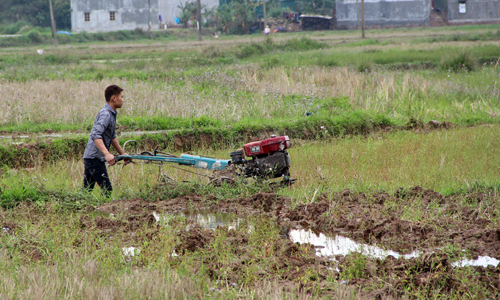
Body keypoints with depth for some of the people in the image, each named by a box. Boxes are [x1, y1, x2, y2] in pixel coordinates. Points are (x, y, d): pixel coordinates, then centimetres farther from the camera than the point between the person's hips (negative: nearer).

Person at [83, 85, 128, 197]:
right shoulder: (105, 114, -18)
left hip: (90, 158, 10)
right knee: (107, 190, -9)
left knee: (87, 190, 12)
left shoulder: (112, 114, 14)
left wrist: (122, 154, 26)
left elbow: (113, 137, 25)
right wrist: (107, 154, -41)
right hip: (94, 158, -10)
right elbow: (96, 135, -31)